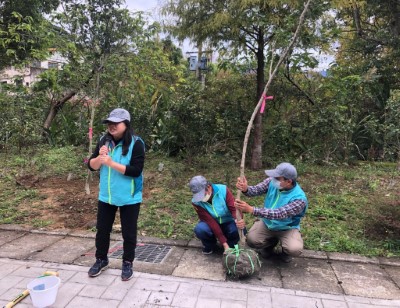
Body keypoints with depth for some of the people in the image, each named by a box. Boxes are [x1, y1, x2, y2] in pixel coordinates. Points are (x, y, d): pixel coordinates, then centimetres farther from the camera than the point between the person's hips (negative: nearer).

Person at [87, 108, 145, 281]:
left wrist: (111, 163, -26)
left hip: (129, 198, -5)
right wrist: (100, 157, -19)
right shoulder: (104, 141, 1)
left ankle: (127, 263, 29)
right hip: (106, 196, 5)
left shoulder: (136, 143, -15)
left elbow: (136, 170, -22)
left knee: (129, 232, 9)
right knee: (102, 229, 17)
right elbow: (91, 166, 2)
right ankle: (101, 260, 39)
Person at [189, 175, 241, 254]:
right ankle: (209, 246, 2)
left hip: (228, 223, 0)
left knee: (238, 230, -32)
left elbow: (234, 208, -28)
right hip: (211, 225, 0)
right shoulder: (196, 202, -21)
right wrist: (224, 244, -31)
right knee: (199, 229, -32)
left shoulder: (223, 190, -22)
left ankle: (231, 246, 3)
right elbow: (210, 221, -27)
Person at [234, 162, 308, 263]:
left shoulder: (299, 198, -30)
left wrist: (251, 209, -46)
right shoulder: (272, 181, -16)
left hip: (287, 228, -3)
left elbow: (278, 214, -38)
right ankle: (271, 241, 16)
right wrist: (245, 189, -50)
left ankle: (285, 248, 11)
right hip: (267, 223, 3)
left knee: (295, 250, -28)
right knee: (251, 240, -18)